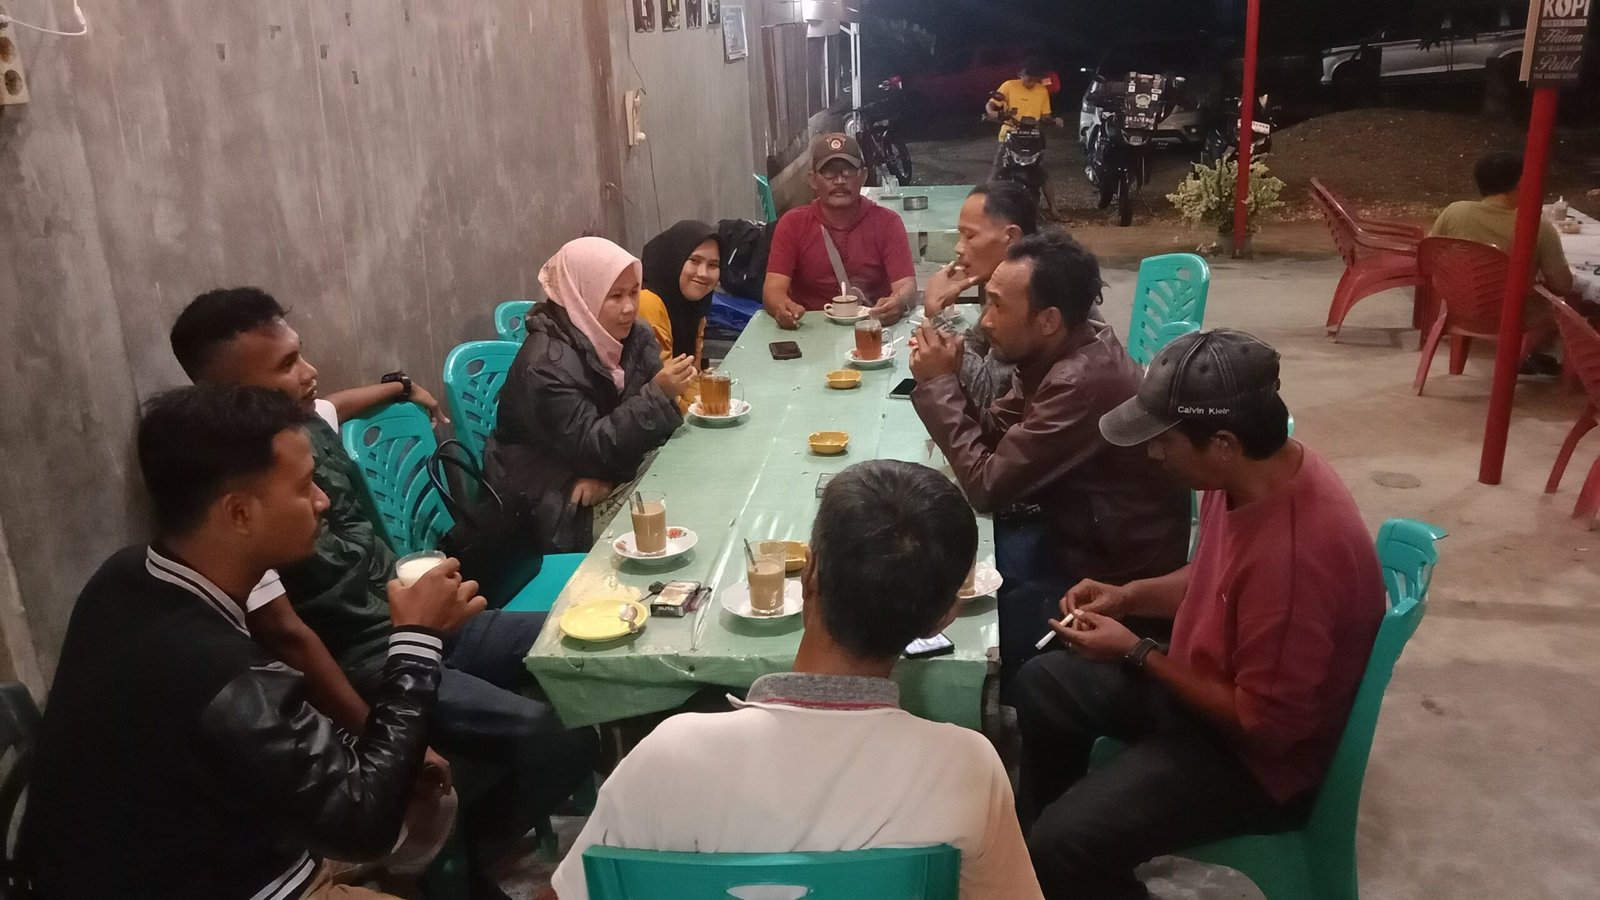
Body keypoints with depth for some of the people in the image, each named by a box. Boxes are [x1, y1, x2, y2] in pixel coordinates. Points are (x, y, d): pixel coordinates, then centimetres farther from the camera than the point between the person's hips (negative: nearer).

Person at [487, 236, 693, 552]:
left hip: (613, 476, 7)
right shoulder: (547, 364, -22)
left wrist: (608, 472, -22)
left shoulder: (634, 336, 0)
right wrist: (659, 394, -31)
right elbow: (591, 449, -24)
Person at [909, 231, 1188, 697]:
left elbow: (987, 485, -28)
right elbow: (996, 432, 4)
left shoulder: (1085, 382, -34)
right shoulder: (1063, 350, -4)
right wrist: (951, 380, -14)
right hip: (1078, 531, 9)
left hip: (1112, 573, -9)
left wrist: (938, 384, -20)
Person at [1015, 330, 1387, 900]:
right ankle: (1042, 837, 36)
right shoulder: (1251, 474, -9)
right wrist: (1128, 596, -3)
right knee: (1044, 685, 18)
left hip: (1258, 755, -9)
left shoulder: (1296, 553, -37)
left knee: (1062, 848, -21)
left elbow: (1264, 725, -27)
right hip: (1206, 678, 9)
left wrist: (1136, 654, -21)